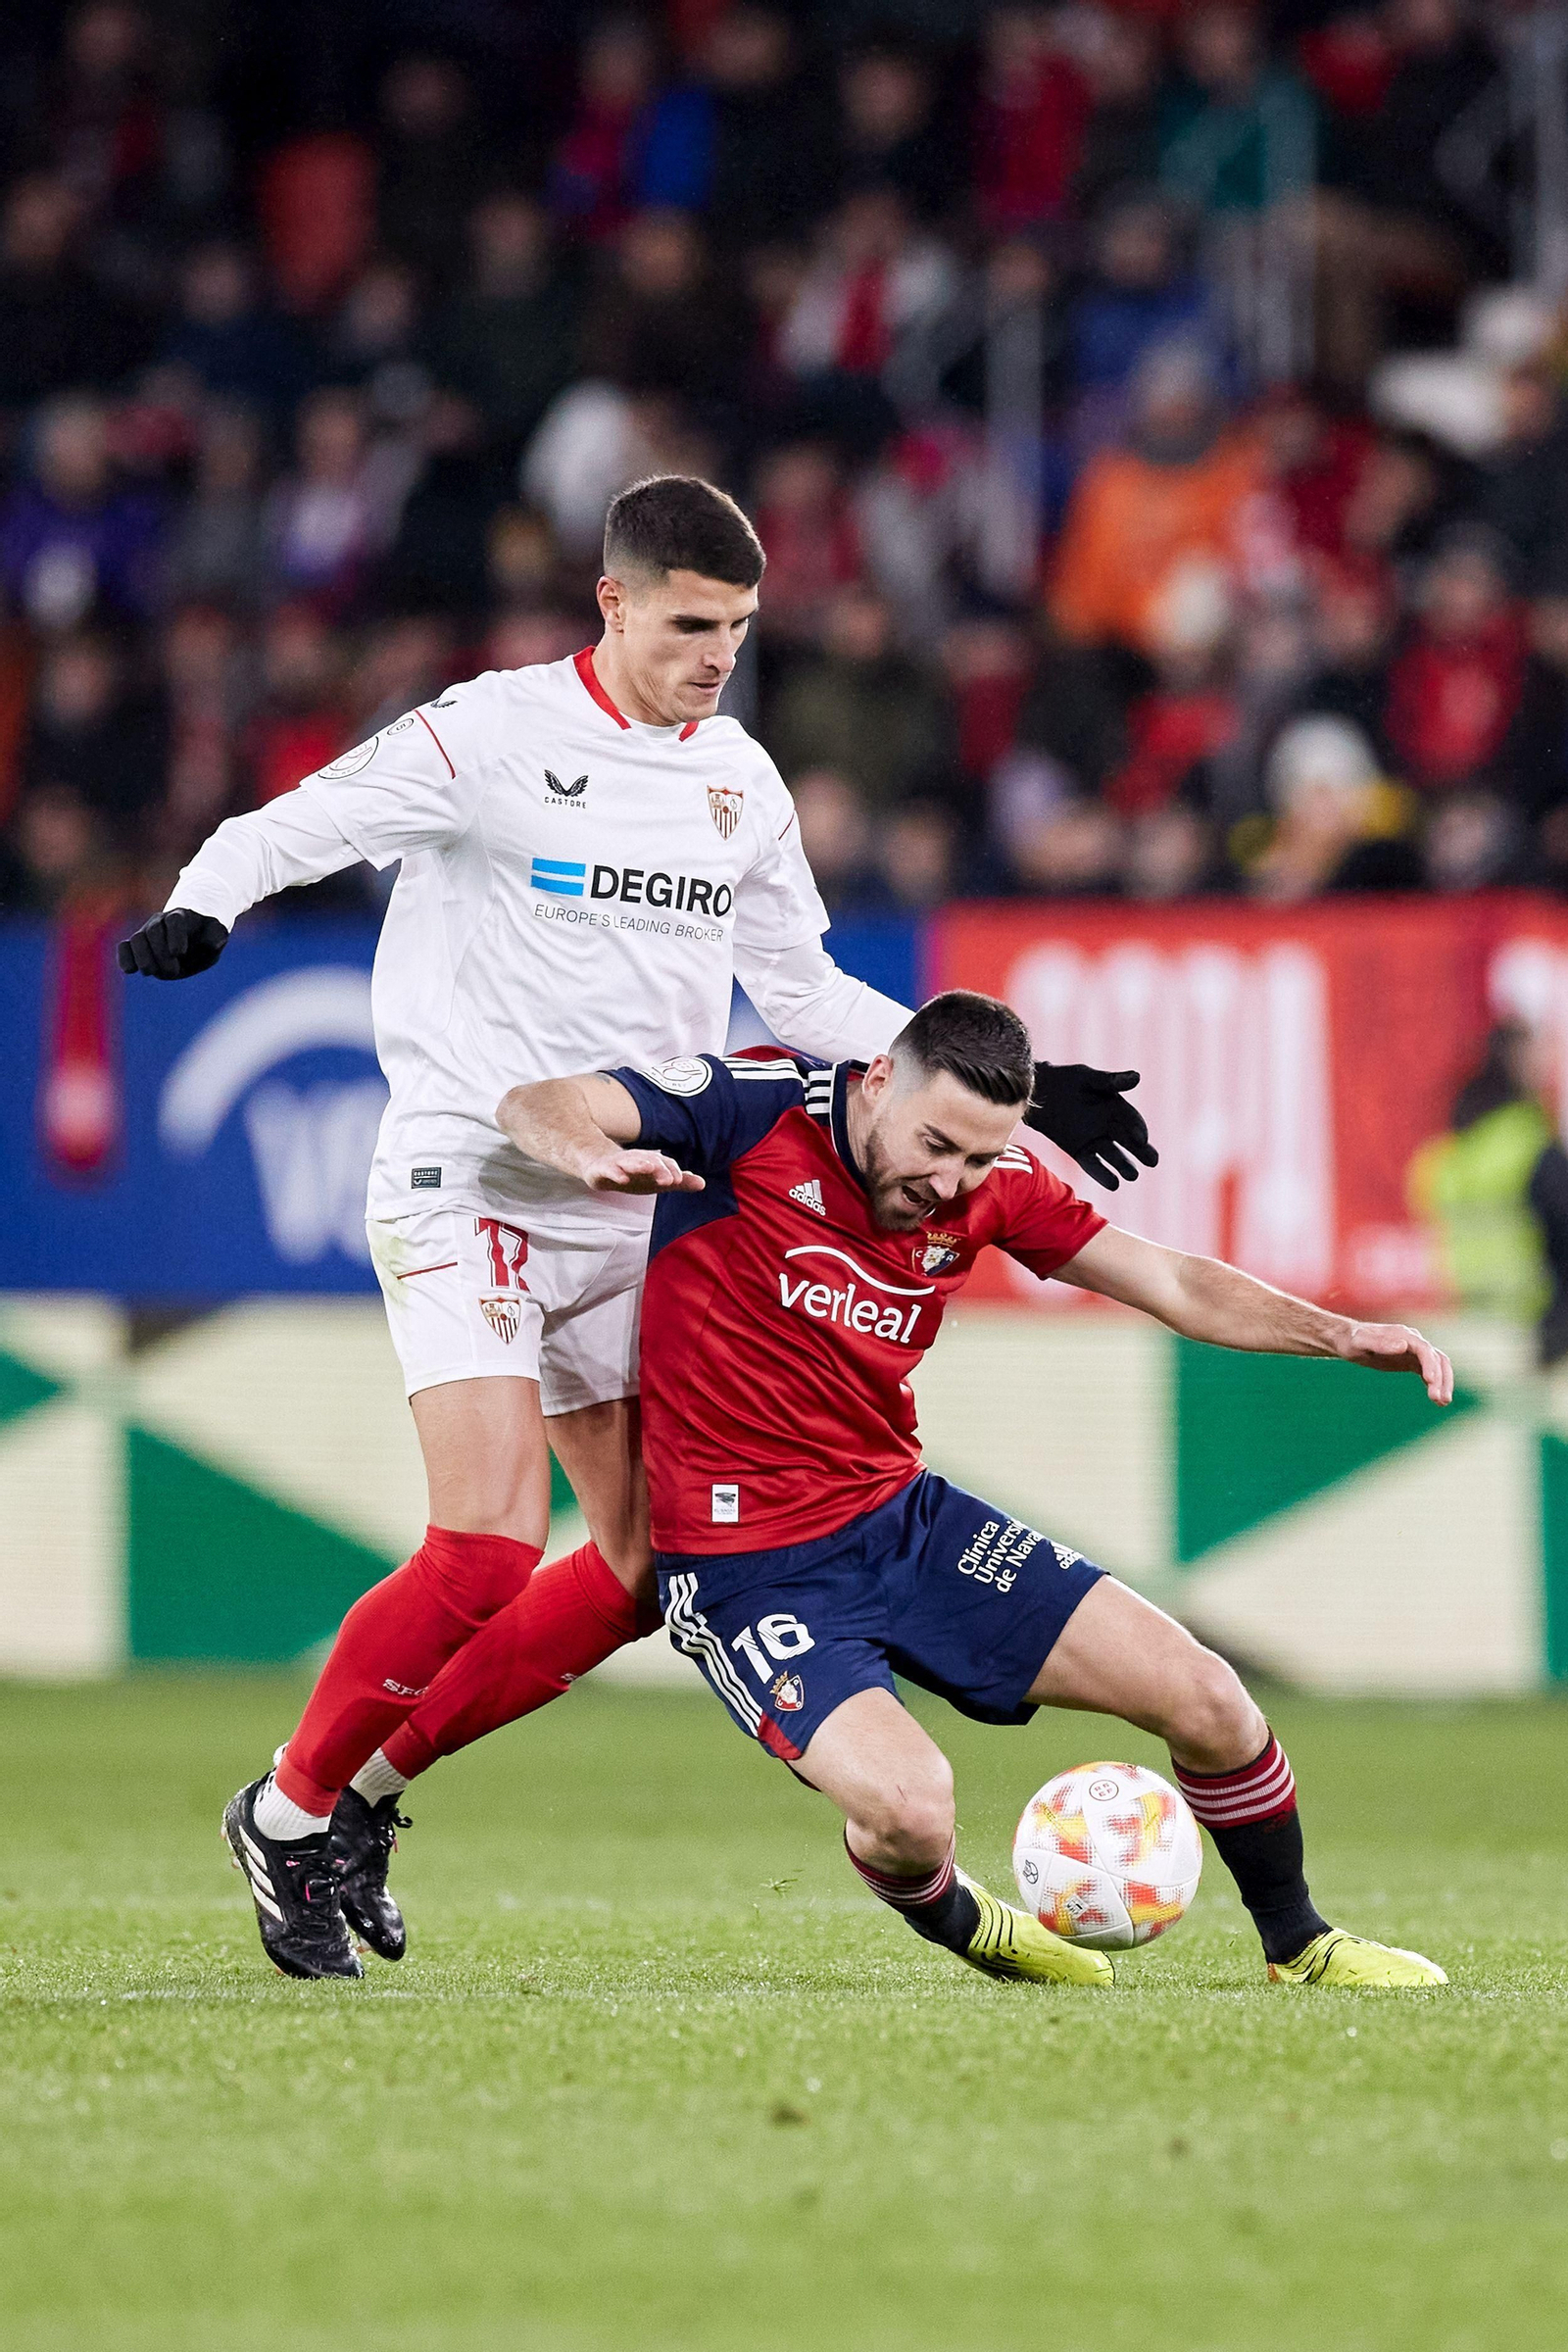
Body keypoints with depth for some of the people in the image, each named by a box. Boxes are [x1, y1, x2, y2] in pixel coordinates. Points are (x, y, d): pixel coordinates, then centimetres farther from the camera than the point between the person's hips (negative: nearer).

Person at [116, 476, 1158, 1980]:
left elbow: (801, 990, 20)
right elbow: (296, 825, -11)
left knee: (649, 1565, 5)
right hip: (469, 1189, -7)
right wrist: (201, 907, -33)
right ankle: (290, 1810, 1)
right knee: (485, 1554, -19)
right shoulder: (492, 737, -9)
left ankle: (375, 1775, 19)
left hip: (630, 1209, 7)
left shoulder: (740, 780, 10)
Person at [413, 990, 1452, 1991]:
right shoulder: (756, 1108, -16)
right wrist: (592, 1154, -45)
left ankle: (1298, 1942, 24)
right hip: (749, 1564, -6)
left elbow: (1172, 1282, 6)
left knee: (1204, 1698, -2)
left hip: (908, 1517, 6)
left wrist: (1342, 1334, -9)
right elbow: (540, 1105, -21)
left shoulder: (986, 1185, 0)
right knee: (910, 1808, -28)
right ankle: (960, 1927, 11)